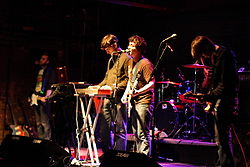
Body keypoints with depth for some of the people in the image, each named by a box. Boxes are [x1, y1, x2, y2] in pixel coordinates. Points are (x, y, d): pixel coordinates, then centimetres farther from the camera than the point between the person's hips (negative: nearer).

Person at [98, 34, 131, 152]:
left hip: (120, 99, -9)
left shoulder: (126, 58, -6)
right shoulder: (111, 59, 22)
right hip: (108, 99, 9)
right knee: (104, 129, 9)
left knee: (120, 129, -4)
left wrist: (114, 87, -18)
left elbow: (128, 80, -13)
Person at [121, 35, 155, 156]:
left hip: (144, 102, -9)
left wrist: (138, 92, -27)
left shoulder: (145, 63, -15)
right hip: (133, 102, 10)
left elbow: (152, 83, -19)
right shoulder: (131, 62, 13)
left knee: (143, 134, -10)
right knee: (136, 134, 15)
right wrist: (126, 94, 12)